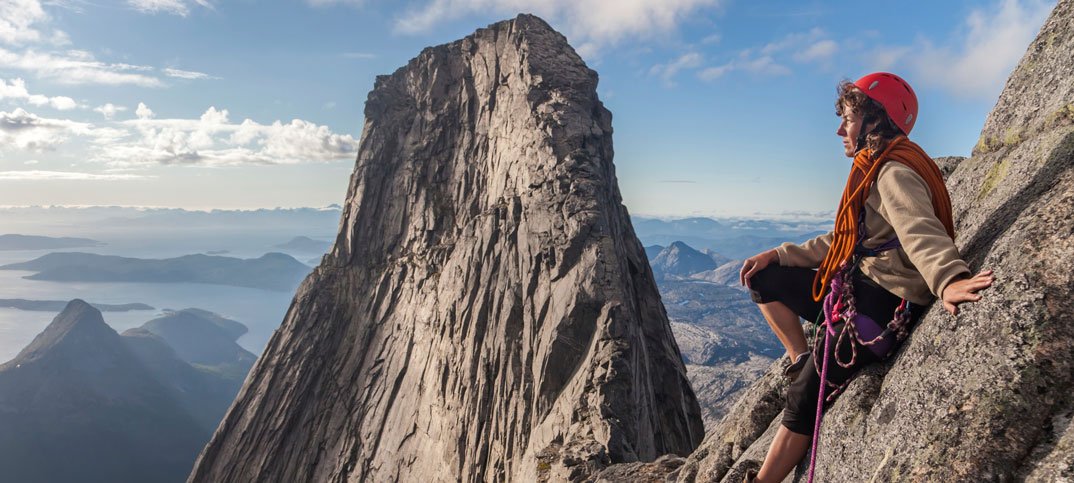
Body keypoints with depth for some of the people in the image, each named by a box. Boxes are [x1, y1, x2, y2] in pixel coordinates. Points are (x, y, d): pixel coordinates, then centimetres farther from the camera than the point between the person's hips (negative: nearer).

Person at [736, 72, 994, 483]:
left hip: (883, 303, -10)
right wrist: (777, 256, 13)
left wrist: (948, 279, -56)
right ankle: (803, 361, 10)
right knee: (763, 279, 11)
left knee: (804, 398, -7)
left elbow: (920, 230, -36)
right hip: (858, 286, 10)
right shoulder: (874, 170, 15)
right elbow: (844, 243, 18)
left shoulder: (894, 173, -16)